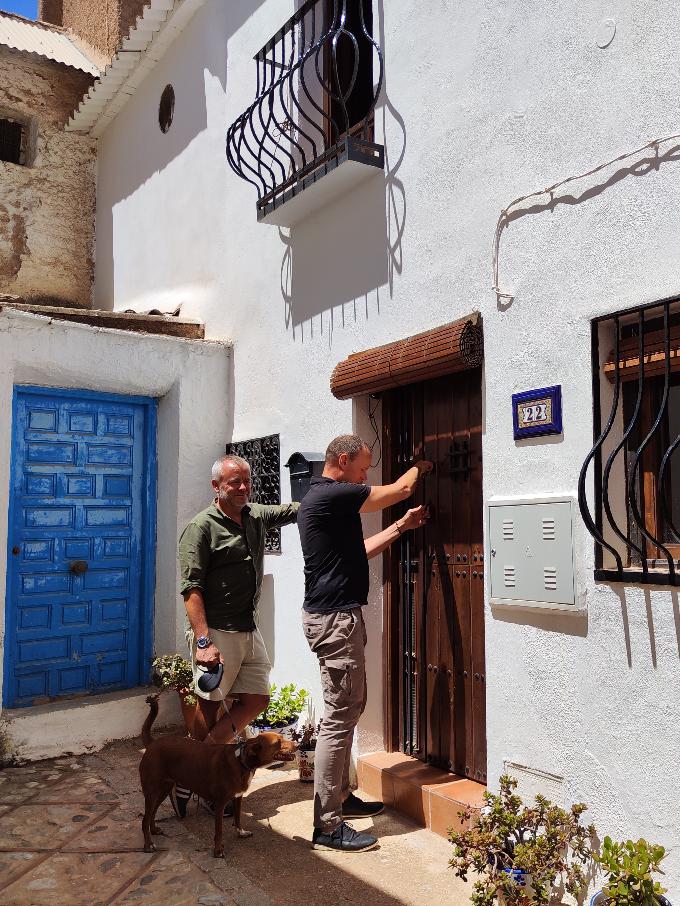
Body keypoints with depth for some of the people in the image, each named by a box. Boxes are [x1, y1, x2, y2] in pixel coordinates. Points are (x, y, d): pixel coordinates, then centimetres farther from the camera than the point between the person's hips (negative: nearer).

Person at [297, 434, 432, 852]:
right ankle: (328, 825, 3)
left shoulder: (324, 498, 16)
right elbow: (401, 489, -8)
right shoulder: (331, 495, -17)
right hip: (335, 618, -11)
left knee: (350, 707, 19)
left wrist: (401, 526, 19)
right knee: (339, 717, -6)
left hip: (337, 616, 11)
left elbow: (358, 551, 22)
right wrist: (419, 467, 12)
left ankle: (341, 796, 31)